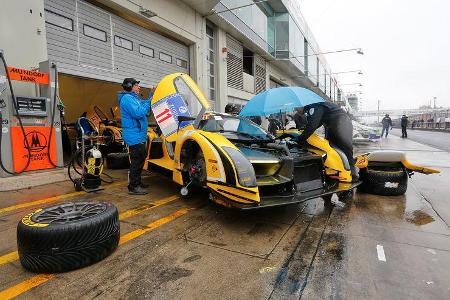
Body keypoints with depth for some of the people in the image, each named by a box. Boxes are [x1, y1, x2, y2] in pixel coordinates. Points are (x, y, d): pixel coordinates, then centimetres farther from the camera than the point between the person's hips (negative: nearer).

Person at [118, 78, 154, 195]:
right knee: (137, 160, -7)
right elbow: (138, 113, -25)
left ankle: (137, 182, 30)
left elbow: (143, 105, 23)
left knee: (140, 159, 18)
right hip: (134, 136, -11)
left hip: (138, 135, 11)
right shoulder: (127, 98, -14)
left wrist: (151, 95, 13)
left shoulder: (133, 97, 18)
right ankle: (133, 187, 0)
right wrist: (149, 101, -16)